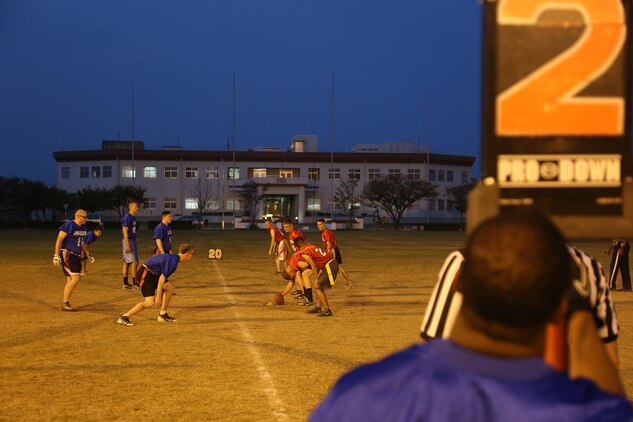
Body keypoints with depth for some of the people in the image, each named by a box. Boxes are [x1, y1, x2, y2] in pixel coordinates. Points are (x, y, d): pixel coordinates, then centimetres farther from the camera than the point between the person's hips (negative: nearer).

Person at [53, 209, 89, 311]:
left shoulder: (83, 228, 14)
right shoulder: (69, 225, -12)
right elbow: (59, 239, -15)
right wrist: (56, 255, -20)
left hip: (77, 256, 9)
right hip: (67, 256, -9)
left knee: (71, 280, 9)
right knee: (76, 278, -16)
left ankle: (65, 304, 15)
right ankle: (65, 302, -9)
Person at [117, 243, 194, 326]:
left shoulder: (173, 258, 13)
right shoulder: (173, 260, -18)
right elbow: (162, 278, -23)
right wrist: (158, 297, -20)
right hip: (145, 274, -10)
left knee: (170, 287, 9)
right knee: (150, 303, -15)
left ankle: (163, 314, 16)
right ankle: (124, 317, -12)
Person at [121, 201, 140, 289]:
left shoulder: (133, 217, 13)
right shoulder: (127, 217, -15)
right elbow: (125, 231, -19)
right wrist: (127, 245, -23)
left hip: (133, 240, 9)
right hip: (128, 241, -9)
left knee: (127, 262, 10)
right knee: (135, 261, -8)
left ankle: (125, 283, 14)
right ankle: (134, 283, -4)